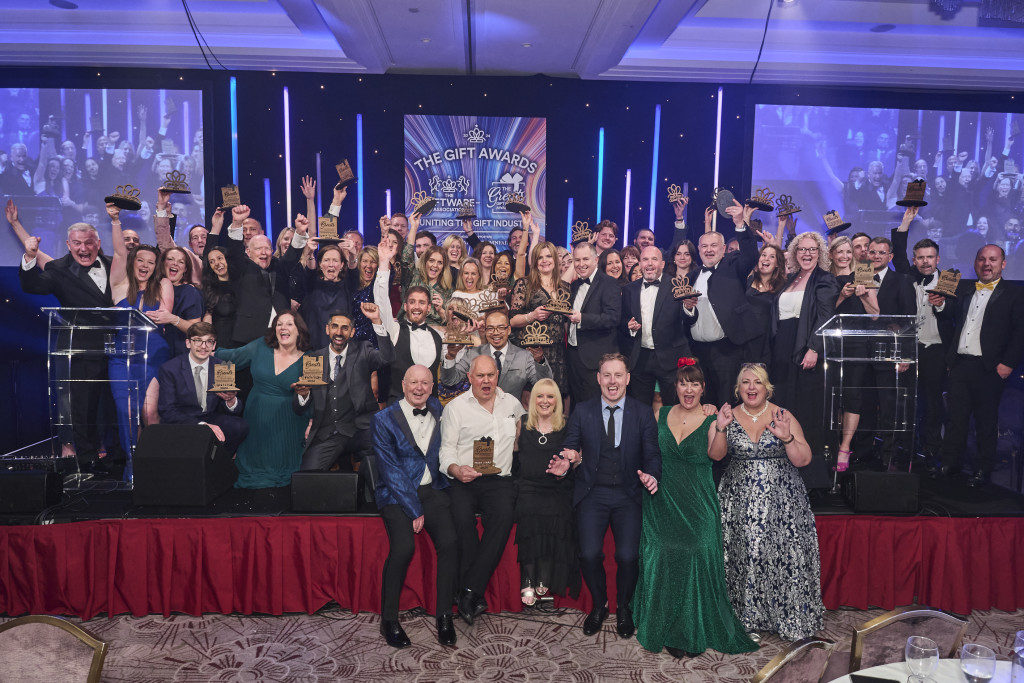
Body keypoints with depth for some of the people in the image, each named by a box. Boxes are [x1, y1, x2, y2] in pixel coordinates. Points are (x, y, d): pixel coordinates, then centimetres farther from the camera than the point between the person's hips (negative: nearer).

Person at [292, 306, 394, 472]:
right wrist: (303, 395, -12)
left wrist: (376, 321, -21)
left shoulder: (362, 352, 9)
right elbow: (299, 410, 12)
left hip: (359, 429, -1)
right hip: (324, 436, 1)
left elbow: (387, 358, -14)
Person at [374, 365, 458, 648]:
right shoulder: (384, 420, -2)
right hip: (396, 493, -3)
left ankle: (444, 615, -7)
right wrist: (414, 509, -12)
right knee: (403, 547, -26)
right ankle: (389, 619, -6)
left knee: (449, 541, -22)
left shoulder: (438, 411, 10)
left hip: (432, 490, 3)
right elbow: (391, 470, -7)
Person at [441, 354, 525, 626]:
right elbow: (447, 449, 3)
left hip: (499, 479, 2)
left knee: (504, 515, -31)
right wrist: (456, 469, -17)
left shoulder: (513, 404, 18)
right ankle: (476, 597, -23)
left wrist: (521, 431, 13)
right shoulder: (455, 407, 8)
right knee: (462, 518, -32)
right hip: (463, 480, -1)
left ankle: (470, 591, -27)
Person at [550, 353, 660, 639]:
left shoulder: (643, 413, 6)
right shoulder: (582, 411, 7)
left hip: (628, 494, 0)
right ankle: (599, 605, 14)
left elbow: (652, 455, 4)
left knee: (628, 555, -17)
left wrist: (652, 476, -16)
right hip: (592, 493, 0)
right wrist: (566, 463, -15)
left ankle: (623, 607, 14)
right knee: (589, 554, -17)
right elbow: (570, 449, 8)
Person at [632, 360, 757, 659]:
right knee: (662, 561, 4)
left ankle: (695, 630, 16)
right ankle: (668, 630, 21)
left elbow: (716, 454, -12)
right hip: (662, 501, 2)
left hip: (697, 504, -2)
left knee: (697, 560, -1)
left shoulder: (710, 418, 0)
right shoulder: (661, 414, 7)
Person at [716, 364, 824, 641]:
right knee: (745, 556, 4)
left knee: (784, 555, -2)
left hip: (780, 501, -1)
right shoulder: (730, 416, 4)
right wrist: (720, 429, -17)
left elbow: (803, 460, -4)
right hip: (740, 501, 1)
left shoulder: (784, 417, -1)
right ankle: (748, 615, 20)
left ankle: (790, 618, 15)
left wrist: (786, 437, -21)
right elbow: (715, 455, -1)